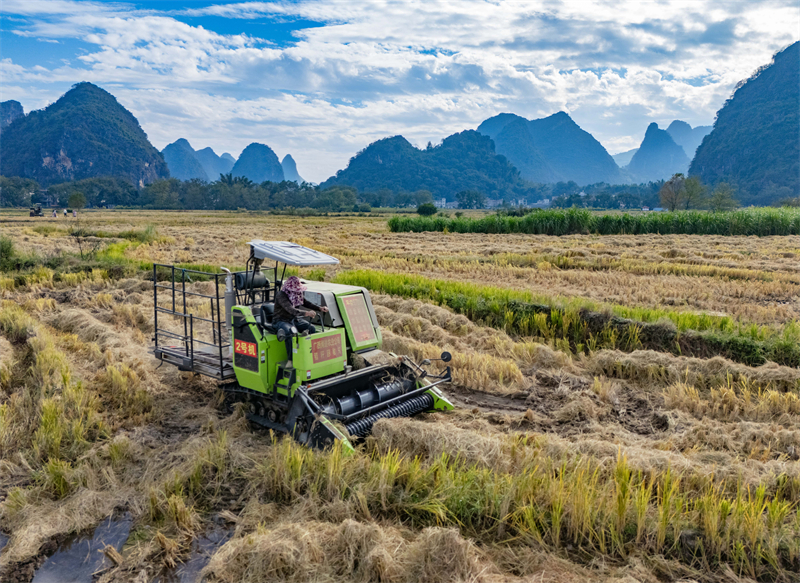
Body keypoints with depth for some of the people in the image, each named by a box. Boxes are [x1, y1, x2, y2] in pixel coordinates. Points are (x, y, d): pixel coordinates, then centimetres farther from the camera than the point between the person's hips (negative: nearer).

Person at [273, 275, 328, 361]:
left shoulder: (297, 294, 6)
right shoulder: (281, 295, -20)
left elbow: (307, 303, 15)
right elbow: (291, 310, -34)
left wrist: (320, 308, -2)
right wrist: (305, 313, -48)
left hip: (294, 319, 7)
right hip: (281, 321, -7)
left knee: (311, 328, -17)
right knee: (289, 332, -39)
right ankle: (290, 359, -32)